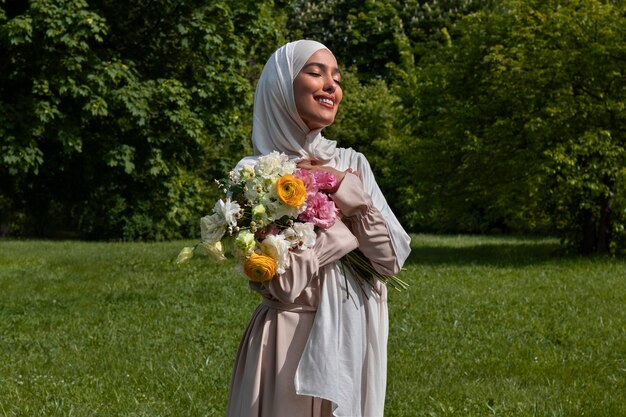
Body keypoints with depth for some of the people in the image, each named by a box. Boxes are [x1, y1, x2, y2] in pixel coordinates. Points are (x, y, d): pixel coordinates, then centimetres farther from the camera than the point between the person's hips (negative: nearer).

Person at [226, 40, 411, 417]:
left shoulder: (353, 164, 7)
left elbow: (392, 258, -1)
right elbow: (281, 281, -18)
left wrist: (348, 191, -11)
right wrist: (348, 212, -12)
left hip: (358, 339, 5)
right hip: (294, 344, -5)